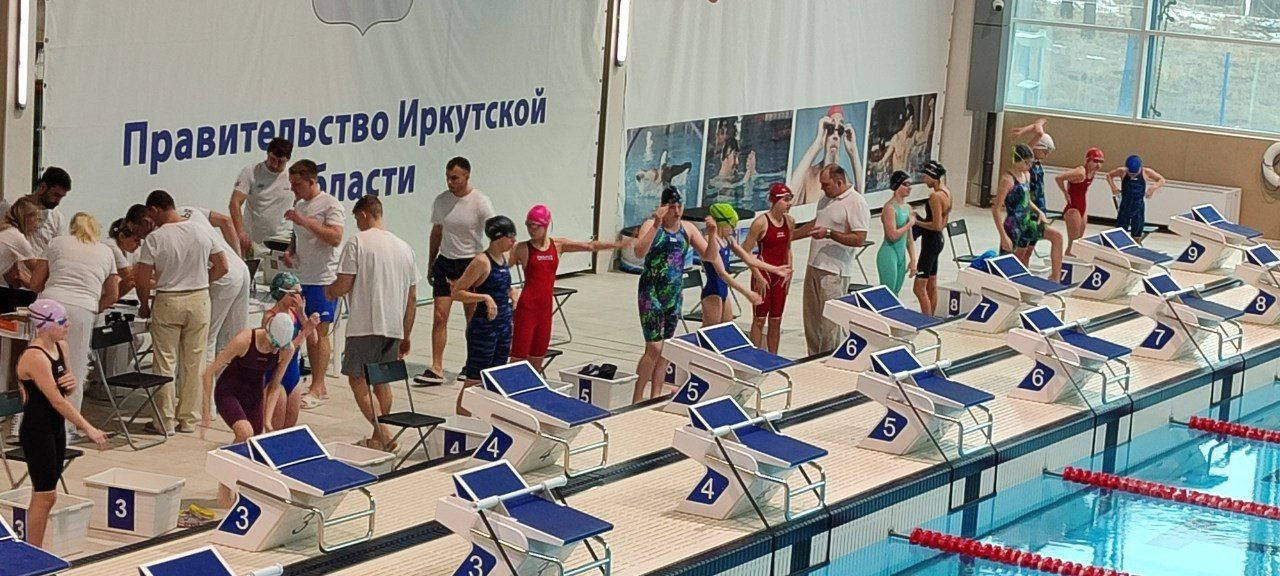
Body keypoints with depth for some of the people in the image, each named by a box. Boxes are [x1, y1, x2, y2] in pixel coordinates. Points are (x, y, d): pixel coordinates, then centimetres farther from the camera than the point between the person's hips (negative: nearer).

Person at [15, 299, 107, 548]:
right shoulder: (34, 357, -22)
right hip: (36, 432, -9)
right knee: (45, 495, -5)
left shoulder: (61, 346, 5)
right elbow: (56, 400, -23)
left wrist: (71, 382, -8)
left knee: (45, 494, 12)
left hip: (55, 427, 9)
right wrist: (88, 428, -22)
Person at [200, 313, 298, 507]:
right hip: (228, 392, -5)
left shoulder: (287, 350, -14)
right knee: (246, 433, -28)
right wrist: (206, 411, -17)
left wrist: (267, 419, -4)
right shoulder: (244, 340, -28)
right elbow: (209, 373, -19)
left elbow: (275, 386, 2)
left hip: (255, 395, 5)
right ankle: (224, 487, -12)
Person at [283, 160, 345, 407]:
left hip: (323, 279, -8)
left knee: (319, 332, -6)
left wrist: (305, 221, -25)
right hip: (301, 279, 8)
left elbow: (335, 238, -21)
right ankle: (318, 385, 15)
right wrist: (289, 252, 8)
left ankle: (318, 388, -4)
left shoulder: (330, 205, -9)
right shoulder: (299, 206, 17)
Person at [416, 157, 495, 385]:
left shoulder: (480, 202, -11)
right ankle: (436, 369, -5)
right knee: (439, 316, -5)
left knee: (473, 320, 6)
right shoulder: (441, 200, 3)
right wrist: (430, 265, 16)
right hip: (445, 262, 3)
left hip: (471, 263, -3)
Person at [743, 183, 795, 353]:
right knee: (759, 320, 0)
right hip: (763, 276, -6)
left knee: (776, 321, 11)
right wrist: (758, 276, -14)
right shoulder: (761, 222, -15)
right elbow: (745, 251, -13)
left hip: (780, 276, 6)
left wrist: (789, 271, 8)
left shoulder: (789, 221, 4)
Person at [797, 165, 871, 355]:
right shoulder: (825, 199, 13)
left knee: (829, 322, -7)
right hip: (814, 266, 9)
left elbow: (859, 239, -19)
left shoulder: (856, 203, -13)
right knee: (811, 318, 12)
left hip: (834, 272, -9)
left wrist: (829, 233, -23)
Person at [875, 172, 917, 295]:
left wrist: (913, 260, 13)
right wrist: (910, 224, -12)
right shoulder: (890, 208, -15)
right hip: (889, 254, -8)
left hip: (902, 255, 8)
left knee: (895, 294, 12)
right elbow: (893, 235, -23)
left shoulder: (907, 208, 10)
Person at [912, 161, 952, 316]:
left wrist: (917, 222, -14)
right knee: (932, 286, 18)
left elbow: (937, 225, -23)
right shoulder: (946, 191, 8)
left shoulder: (935, 196, -21)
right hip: (938, 239, 10)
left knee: (919, 288, -8)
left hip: (931, 242, -10)